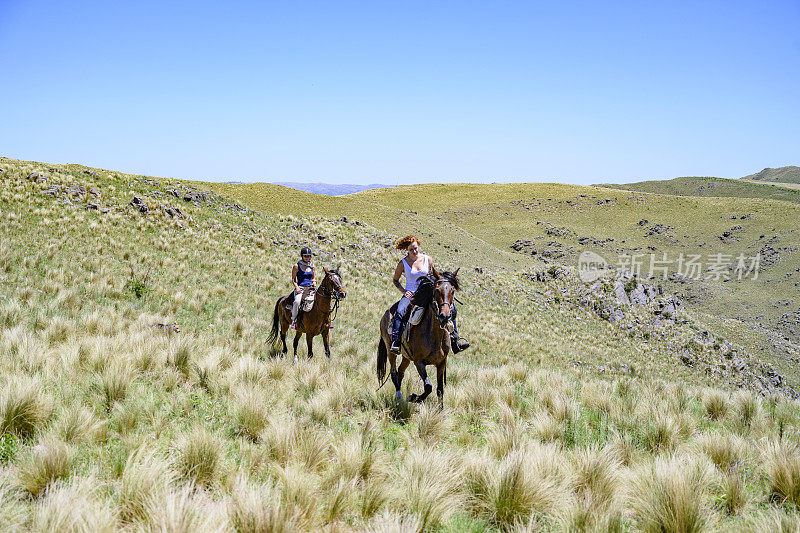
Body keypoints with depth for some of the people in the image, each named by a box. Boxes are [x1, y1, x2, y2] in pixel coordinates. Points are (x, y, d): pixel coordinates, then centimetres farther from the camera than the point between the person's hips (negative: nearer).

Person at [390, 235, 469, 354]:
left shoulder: (427, 259, 5)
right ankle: (395, 341, -34)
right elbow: (395, 280, 12)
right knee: (399, 312, -34)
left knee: (451, 308, -14)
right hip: (410, 294, -2)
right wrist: (403, 291, -4)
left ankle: (455, 338, -7)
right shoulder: (403, 263, 0)